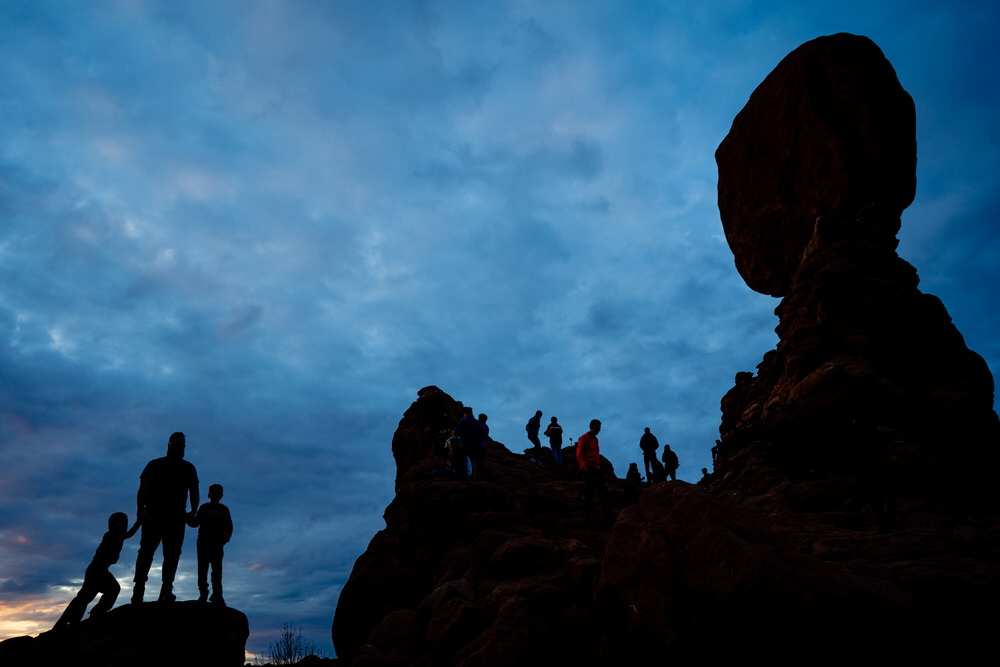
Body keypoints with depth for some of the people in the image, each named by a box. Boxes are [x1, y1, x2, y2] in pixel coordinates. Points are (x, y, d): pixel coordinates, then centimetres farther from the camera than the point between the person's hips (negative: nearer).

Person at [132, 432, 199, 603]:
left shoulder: (189, 468, 17)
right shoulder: (155, 465, 9)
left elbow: (194, 491, 14)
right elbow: (143, 489, 0)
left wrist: (193, 511, -1)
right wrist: (140, 509, -15)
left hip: (176, 518, 2)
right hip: (153, 516, -2)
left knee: (172, 555, -2)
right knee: (146, 552, -6)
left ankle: (166, 592, -1)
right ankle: (138, 592, 0)